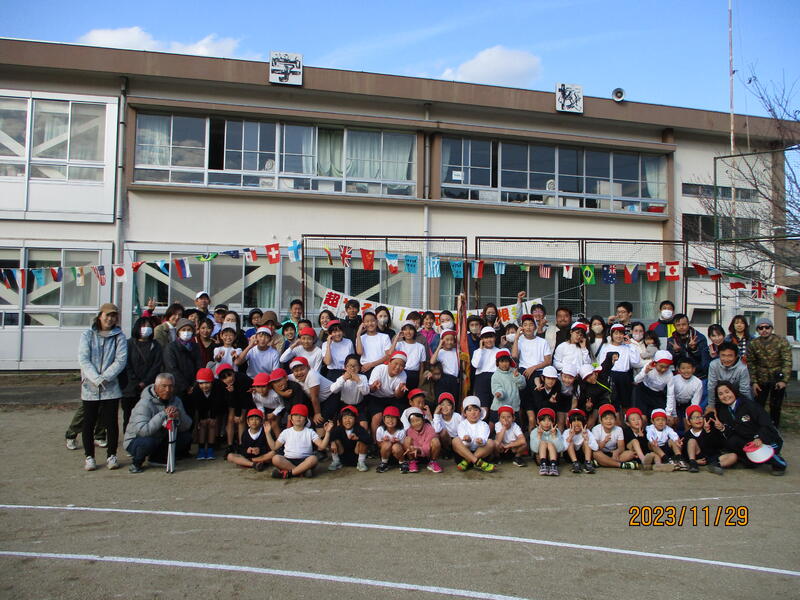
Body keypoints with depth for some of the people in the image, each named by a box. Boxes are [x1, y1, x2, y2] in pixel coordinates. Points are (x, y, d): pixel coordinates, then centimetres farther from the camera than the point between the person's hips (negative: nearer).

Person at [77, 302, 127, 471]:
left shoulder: (119, 336, 4)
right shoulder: (87, 335, 4)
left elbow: (121, 360, -5)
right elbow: (83, 359, -6)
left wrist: (103, 378, -15)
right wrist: (96, 378, -17)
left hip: (111, 388, 0)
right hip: (89, 388, 0)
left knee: (111, 422, 3)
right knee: (89, 422, 6)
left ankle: (111, 455, 15)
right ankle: (89, 456, 17)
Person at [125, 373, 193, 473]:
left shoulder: (176, 401, -3)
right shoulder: (144, 404, -22)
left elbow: (187, 426, -7)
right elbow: (142, 430, -37)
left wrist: (179, 415, -29)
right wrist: (163, 414, -38)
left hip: (161, 439, 6)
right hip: (135, 441, -6)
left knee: (187, 436, -11)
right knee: (149, 441, -38)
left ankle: (158, 458, 8)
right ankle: (137, 463, -4)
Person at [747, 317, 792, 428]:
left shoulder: (781, 341, -9)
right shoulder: (753, 344, -1)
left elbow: (787, 362, -12)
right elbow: (751, 364, 2)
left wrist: (784, 380, -19)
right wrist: (754, 382, -4)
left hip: (778, 380, -2)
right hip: (761, 380, 2)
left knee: (776, 406, 6)